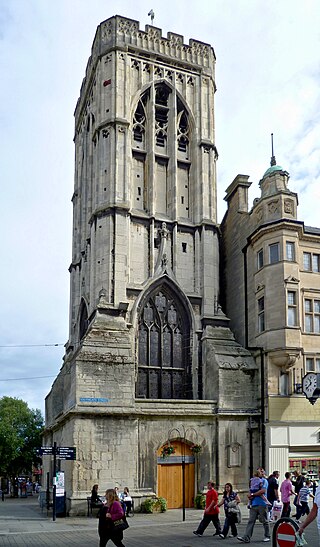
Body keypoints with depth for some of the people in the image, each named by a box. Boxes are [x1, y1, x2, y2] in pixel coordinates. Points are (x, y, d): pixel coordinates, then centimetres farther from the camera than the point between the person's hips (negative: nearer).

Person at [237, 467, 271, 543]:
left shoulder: (264, 481, 0)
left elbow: (263, 491, -16)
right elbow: (250, 494, 18)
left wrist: (252, 494, -10)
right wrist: (250, 496, -6)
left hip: (262, 504, -5)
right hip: (253, 504, 5)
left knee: (264, 521, 6)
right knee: (251, 521, -2)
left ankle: (267, 536, 21)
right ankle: (246, 538, -8)